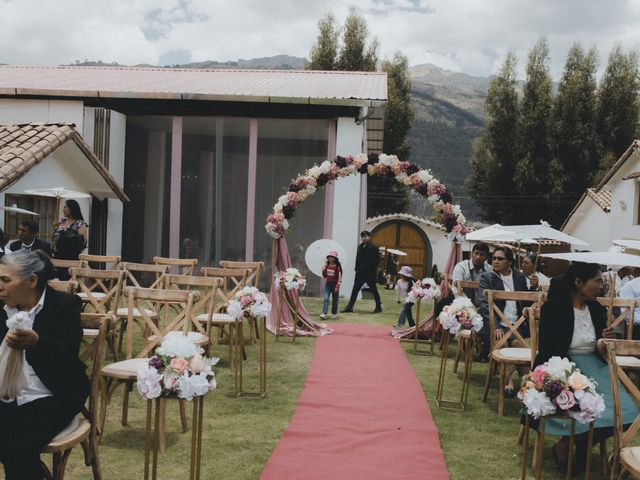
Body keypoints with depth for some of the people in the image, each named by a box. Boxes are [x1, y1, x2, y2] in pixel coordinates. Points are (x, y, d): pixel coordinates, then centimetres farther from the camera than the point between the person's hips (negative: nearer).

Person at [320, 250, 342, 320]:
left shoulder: (337, 267, -10)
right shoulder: (327, 266, 5)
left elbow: (339, 277, -11)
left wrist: (337, 286, -18)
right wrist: (323, 270, -7)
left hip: (334, 284, -4)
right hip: (328, 283, 4)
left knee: (334, 300, 8)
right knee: (325, 298, -9)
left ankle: (334, 313, 22)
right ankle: (324, 314, -15)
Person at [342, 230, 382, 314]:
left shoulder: (373, 248, -7)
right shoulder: (360, 247, 12)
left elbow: (376, 260, -10)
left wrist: (372, 270, -15)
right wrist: (357, 269, 6)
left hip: (370, 273, -6)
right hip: (360, 272, 6)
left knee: (374, 290, 5)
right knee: (355, 290, 4)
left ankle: (378, 307, 17)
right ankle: (349, 307, 6)